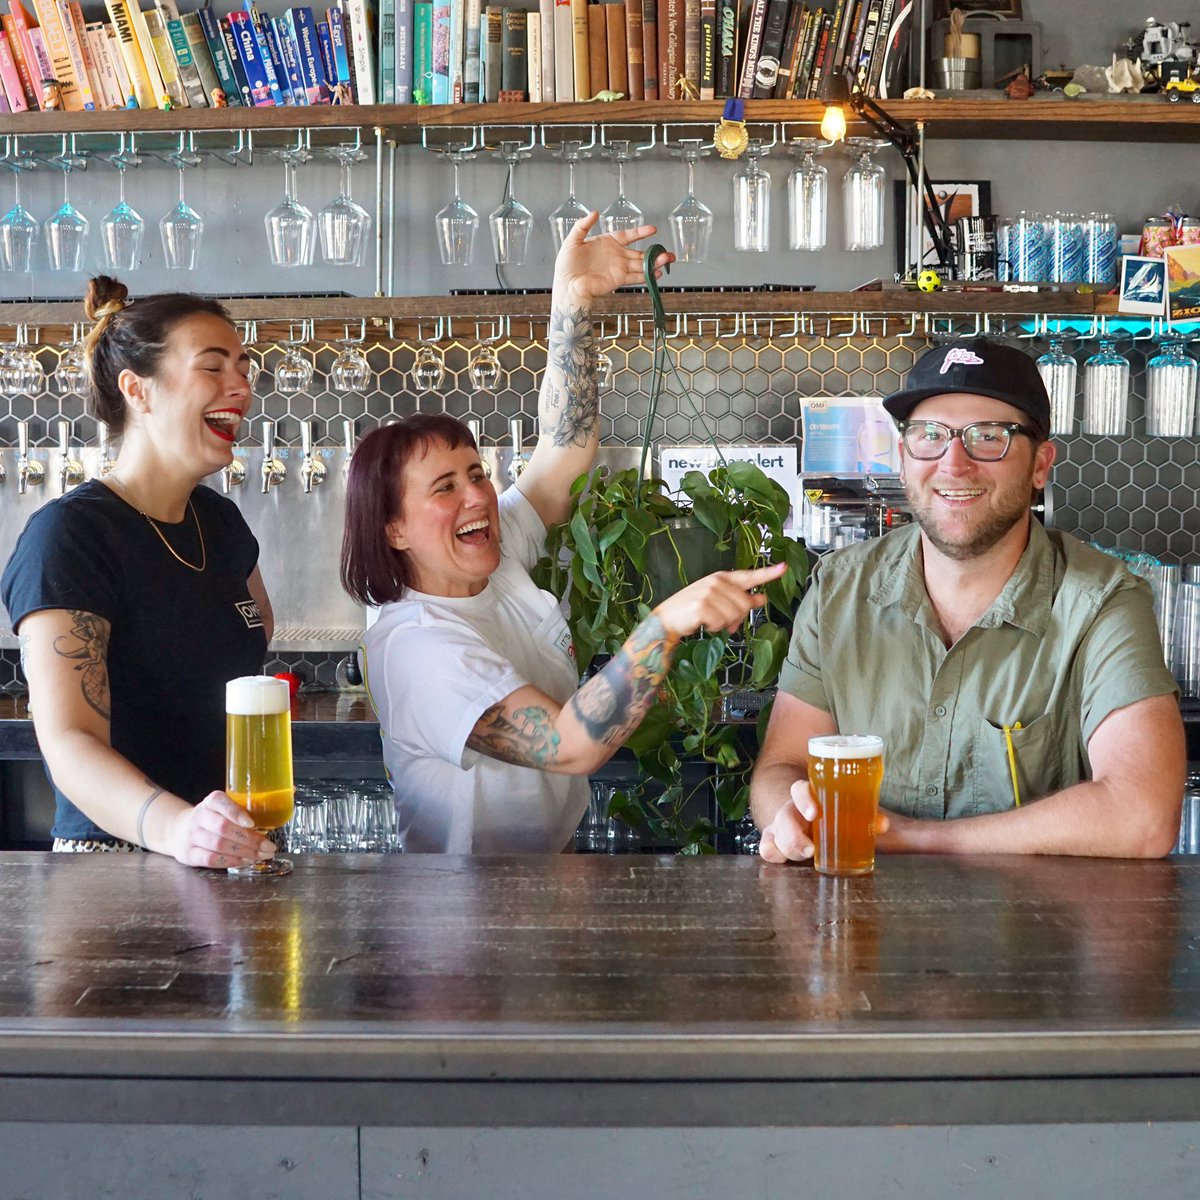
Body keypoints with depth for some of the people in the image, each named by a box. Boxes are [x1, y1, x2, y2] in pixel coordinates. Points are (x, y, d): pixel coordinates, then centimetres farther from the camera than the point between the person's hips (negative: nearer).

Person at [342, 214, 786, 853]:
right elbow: (571, 746, -31)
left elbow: (565, 444, 2)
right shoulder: (416, 644, -20)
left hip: (561, 858, 8)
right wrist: (666, 622, -41)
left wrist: (573, 300, -7)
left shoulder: (497, 563, 4)